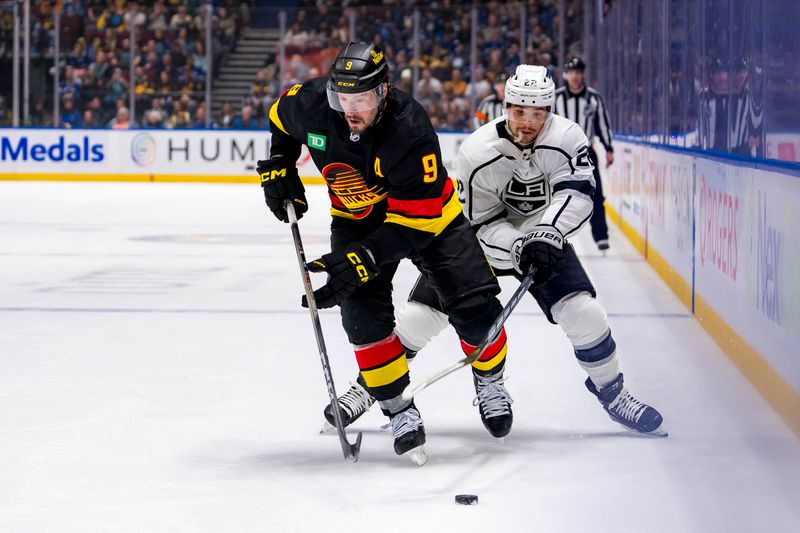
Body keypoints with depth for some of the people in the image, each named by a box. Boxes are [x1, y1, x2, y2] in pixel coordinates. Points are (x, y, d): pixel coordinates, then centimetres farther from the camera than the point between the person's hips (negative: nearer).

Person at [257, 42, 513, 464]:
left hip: (426, 213, -3)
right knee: (363, 314, -16)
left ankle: (489, 383, 24)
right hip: (357, 218, 3)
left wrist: (363, 261, -42)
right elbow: (281, 117, 5)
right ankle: (399, 410, -1)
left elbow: (413, 223, -35)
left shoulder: (409, 131, -37)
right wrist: (277, 167, -1)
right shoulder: (311, 105, -24)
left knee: (474, 306, -6)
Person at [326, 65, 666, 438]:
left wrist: (546, 235, -43)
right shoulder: (477, 152, -26)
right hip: (482, 236, -1)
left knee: (582, 312, -15)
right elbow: (482, 223, -21)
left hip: (543, 236, 1)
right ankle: (369, 384, 11)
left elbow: (577, 191, -28)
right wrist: (518, 247, -38)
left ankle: (612, 392, 8)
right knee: (422, 314, -8)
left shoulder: (567, 138, -22)